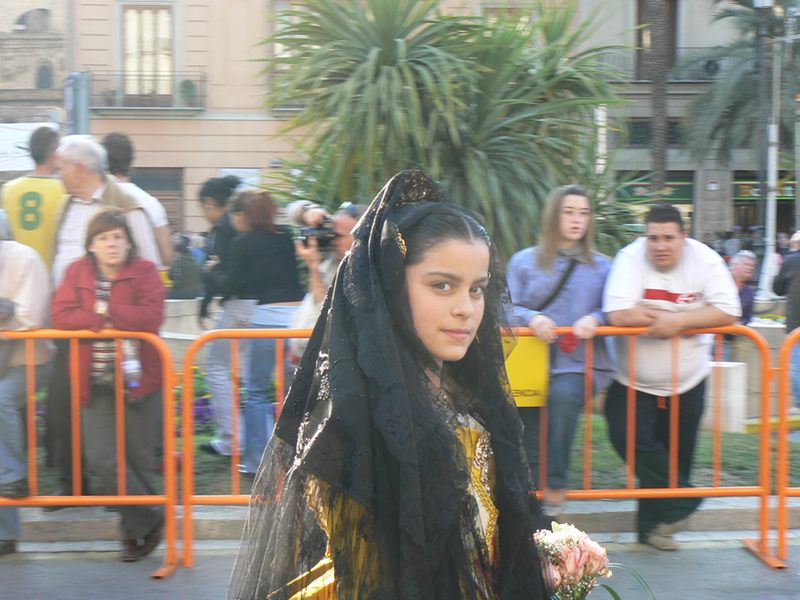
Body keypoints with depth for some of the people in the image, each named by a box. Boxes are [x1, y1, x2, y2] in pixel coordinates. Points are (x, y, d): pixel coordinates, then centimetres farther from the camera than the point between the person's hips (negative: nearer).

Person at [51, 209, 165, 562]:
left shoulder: (144, 271, -2)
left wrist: (106, 312, -13)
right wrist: (101, 321, -16)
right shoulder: (77, 272, 6)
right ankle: (150, 518, 10)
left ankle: (136, 529, 23)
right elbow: (61, 316, -6)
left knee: (139, 457, 6)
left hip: (139, 379, -2)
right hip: (96, 383, 2)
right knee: (100, 458, -7)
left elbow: (151, 317, -16)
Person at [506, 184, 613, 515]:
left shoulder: (601, 266, 16)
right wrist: (532, 318, -14)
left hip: (579, 363, -1)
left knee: (564, 394, -34)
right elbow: (508, 309, 6)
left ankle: (556, 484, -26)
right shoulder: (524, 261, 14)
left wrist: (595, 319, -14)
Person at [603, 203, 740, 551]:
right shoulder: (630, 259, -15)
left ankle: (654, 523, 25)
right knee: (632, 441, -18)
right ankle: (683, 502, 1)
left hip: (687, 382, 2)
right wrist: (676, 317, -20)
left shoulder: (705, 260, -10)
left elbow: (728, 313, -17)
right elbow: (618, 315, -27)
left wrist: (677, 320, -27)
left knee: (677, 455, 7)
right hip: (633, 382, -1)